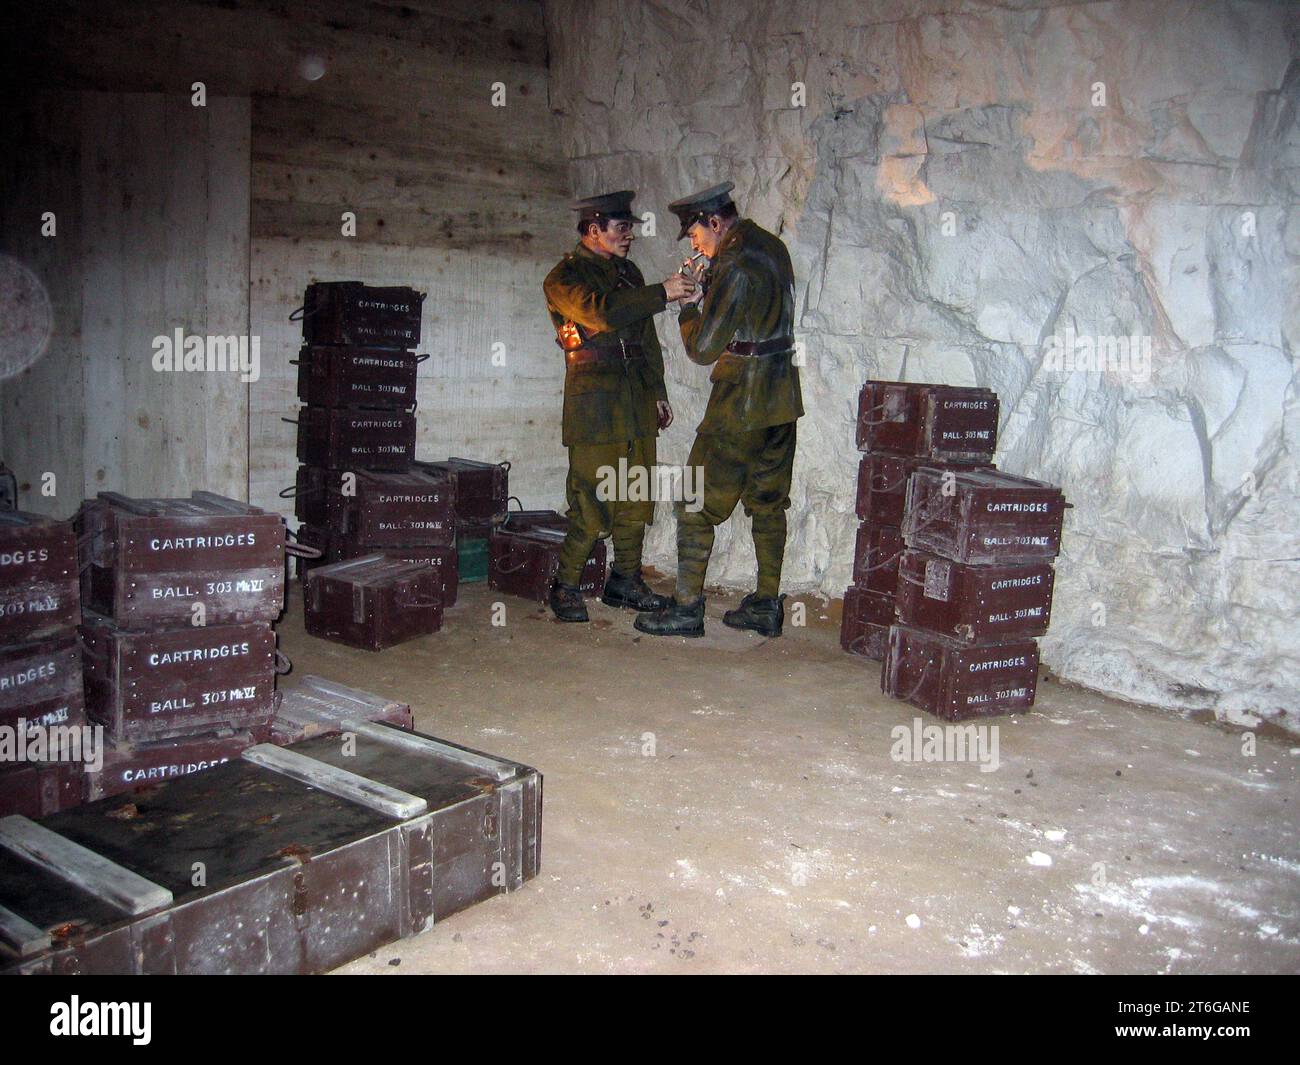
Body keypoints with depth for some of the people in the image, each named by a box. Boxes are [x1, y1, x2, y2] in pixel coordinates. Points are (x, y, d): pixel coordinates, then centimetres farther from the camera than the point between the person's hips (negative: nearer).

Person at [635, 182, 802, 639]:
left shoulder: (734, 266, -19)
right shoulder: (771, 247, 10)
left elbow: (703, 349, -17)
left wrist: (688, 308, -1)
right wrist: (707, 295, 9)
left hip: (740, 403, -9)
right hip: (781, 398, 9)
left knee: (698, 503, 0)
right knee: (768, 502, 13)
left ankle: (687, 606, 5)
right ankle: (766, 605, 20)